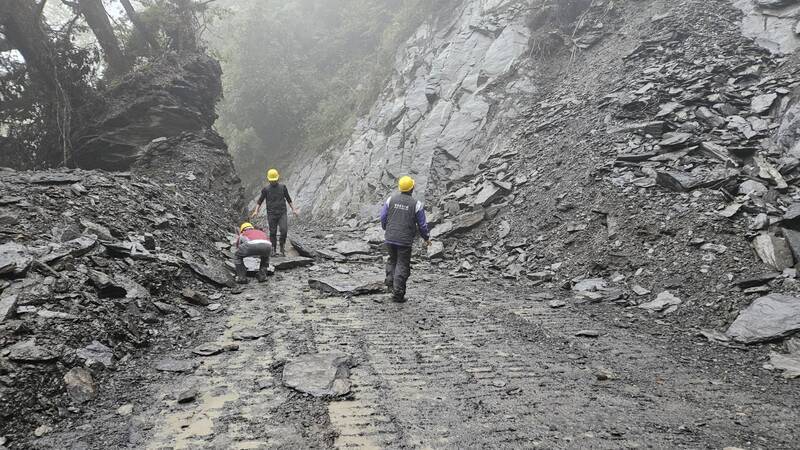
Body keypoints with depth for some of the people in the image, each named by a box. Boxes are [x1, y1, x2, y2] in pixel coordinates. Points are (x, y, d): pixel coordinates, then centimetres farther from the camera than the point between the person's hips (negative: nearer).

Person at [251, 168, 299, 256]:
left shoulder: (283, 187, 6)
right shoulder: (266, 189, 3)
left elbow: (288, 199, 14)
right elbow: (260, 201, 6)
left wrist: (293, 209, 9)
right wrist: (256, 211, -6)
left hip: (282, 213, 0)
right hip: (271, 214, 0)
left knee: (284, 230, -13)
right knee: (273, 232, 1)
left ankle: (282, 246, 6)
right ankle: (273, 250, 10)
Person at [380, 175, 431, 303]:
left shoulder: (391, 199, -1)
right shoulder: (416, 204, -8)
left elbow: (383, 218, 5)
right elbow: (422, 224, -3)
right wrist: (426, 238, 14)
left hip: (390, 238, 3)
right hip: (405, 240, -3)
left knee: (392, 260, 26)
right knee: (402, 265, 6)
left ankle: (390, 281, 13)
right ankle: (397, 293, 5)